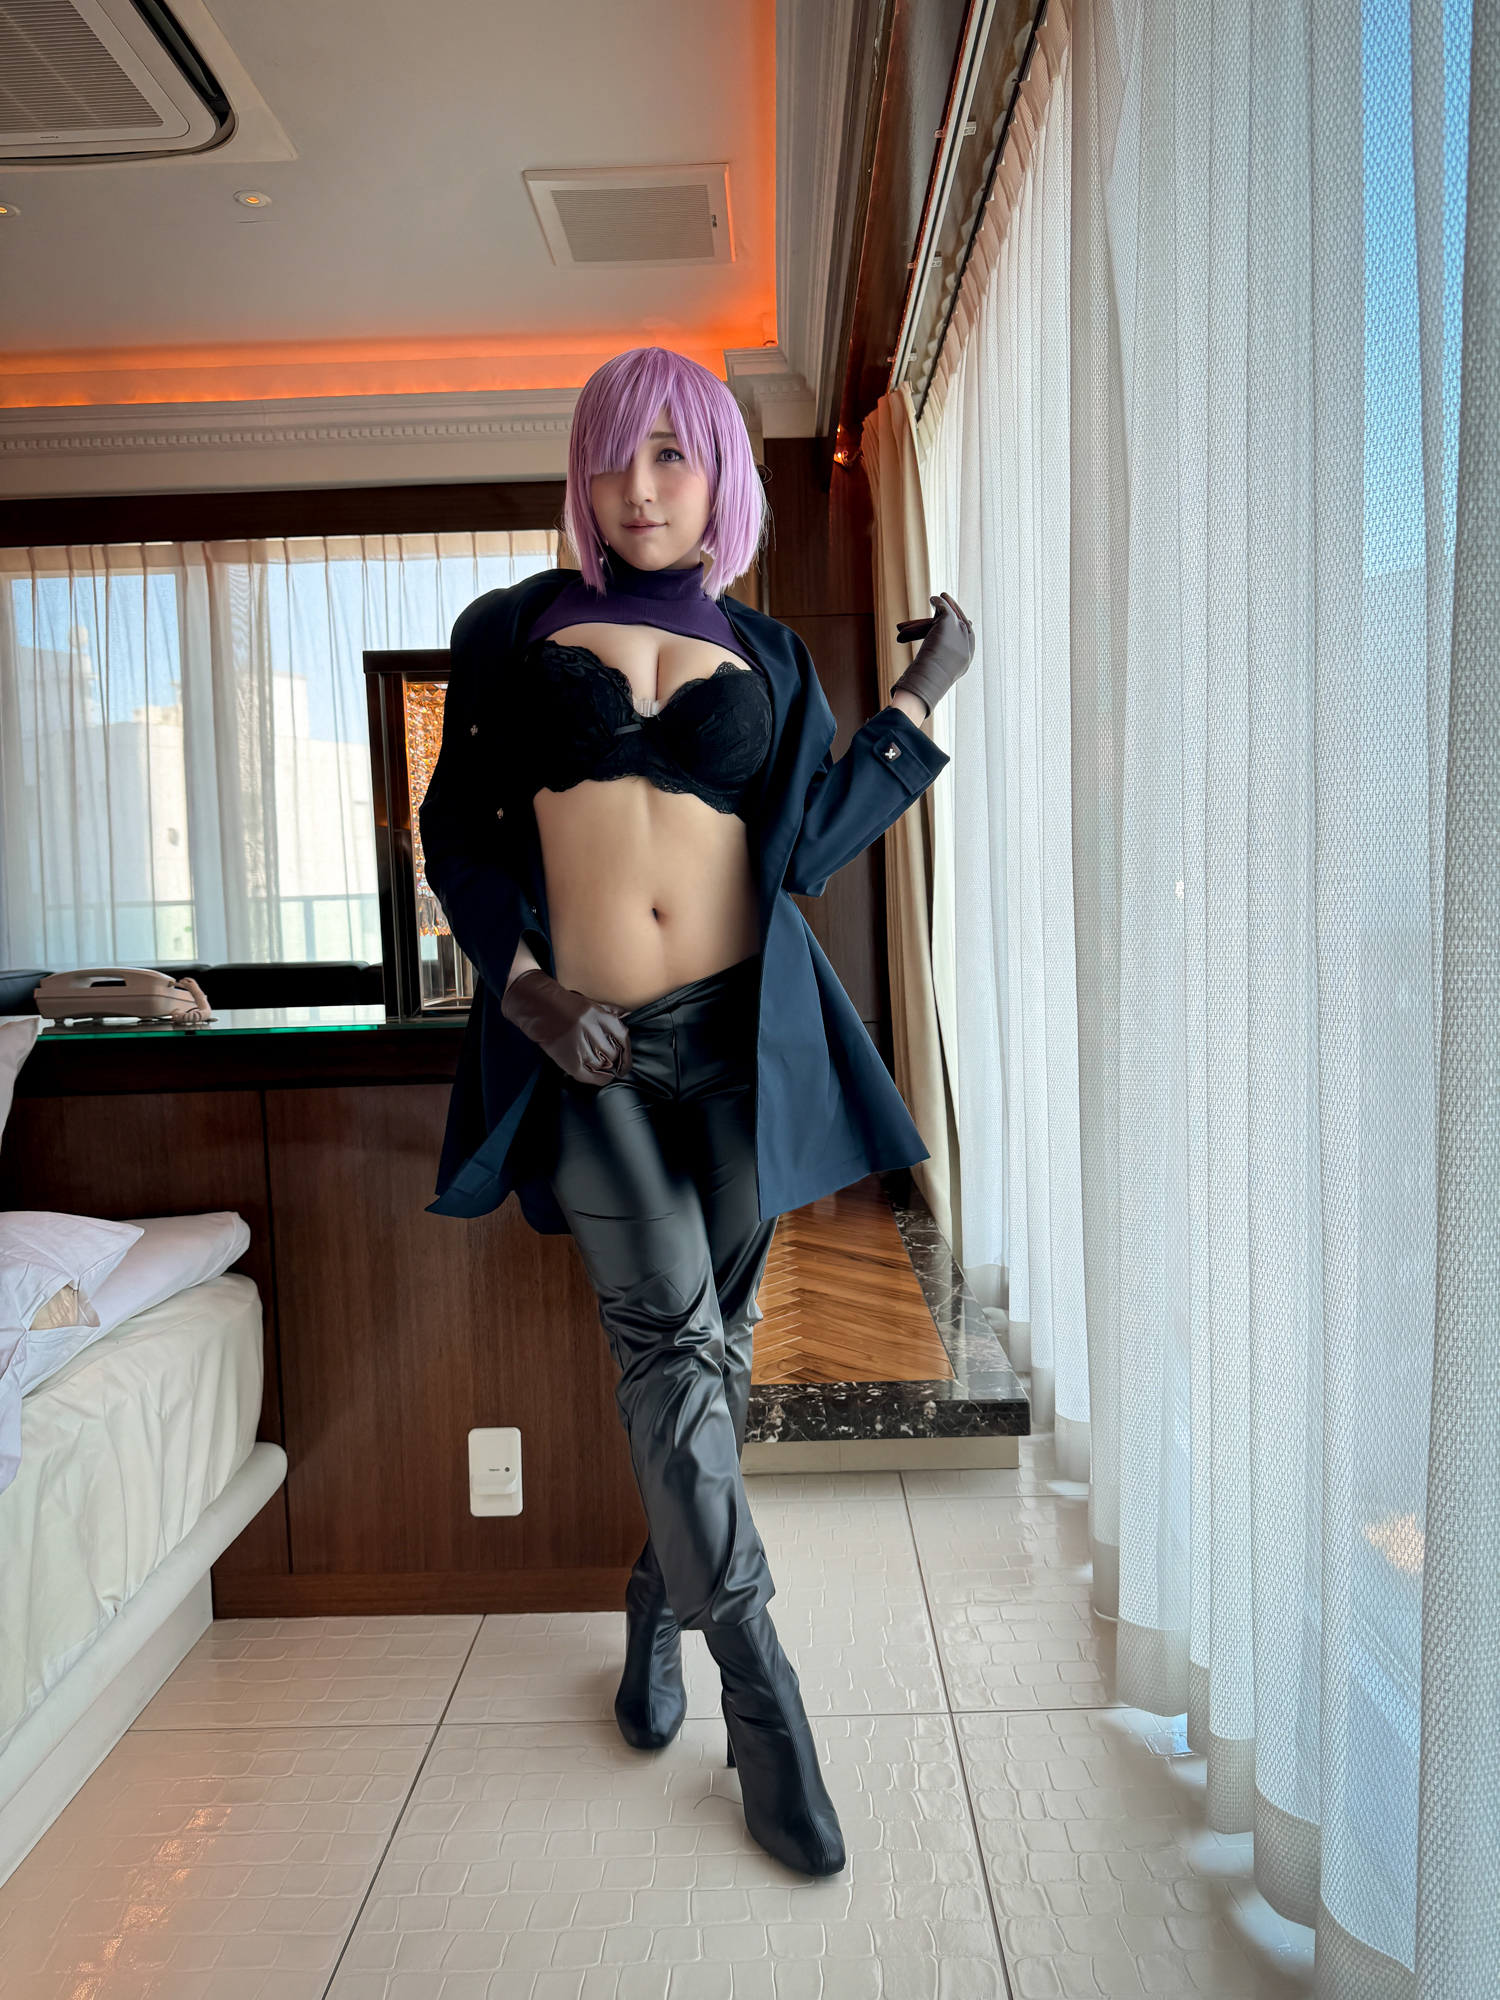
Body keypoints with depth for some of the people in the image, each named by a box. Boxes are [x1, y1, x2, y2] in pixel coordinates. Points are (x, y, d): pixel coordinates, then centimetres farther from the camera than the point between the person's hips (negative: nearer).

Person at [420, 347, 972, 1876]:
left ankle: (660, 1599, 34)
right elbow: (458, 829, 8)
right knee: (670, 1337, -10)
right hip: (584, 1045, -1)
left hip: (740, 1033, 2)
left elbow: (801, 851, 2)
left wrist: (919, 701, 1)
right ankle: (760, 1696, 2)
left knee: (709, 1341, 9)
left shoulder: (765, 657, 11)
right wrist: (528, 991, -6)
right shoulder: (516, 630, 9)